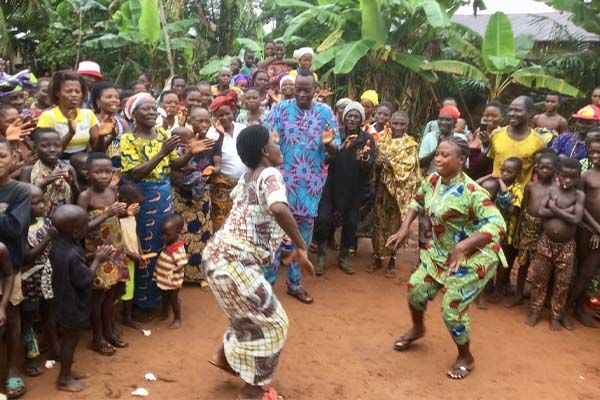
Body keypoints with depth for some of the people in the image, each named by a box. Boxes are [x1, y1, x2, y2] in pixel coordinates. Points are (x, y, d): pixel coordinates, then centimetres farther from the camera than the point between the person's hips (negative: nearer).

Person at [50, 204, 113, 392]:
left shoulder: (59, 244, -4)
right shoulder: (71, 255, -34)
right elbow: (85, 280, -24)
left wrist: (94, 256, 0)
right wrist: (97, 260, -15)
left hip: (66, 302, 9)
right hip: (73, 306, -9)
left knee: (69, 338, 23)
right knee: (71, 339, 8)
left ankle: (67, 371, 39)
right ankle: (64, 379, 24)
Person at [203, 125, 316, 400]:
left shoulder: (246, 177, 13)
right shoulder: (271, 174, -12)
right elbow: (278, 208, -33)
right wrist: (301, 247, -24)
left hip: (217, 255, 9)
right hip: (235, 263, -9)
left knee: (251, 313, 29)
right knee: (271, 322, 9)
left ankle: (224, 356, 45)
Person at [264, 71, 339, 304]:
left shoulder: (325, 112, 3)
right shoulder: (280, 108, 0)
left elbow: (335, 148, 2)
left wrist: (328, 143, -21)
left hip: (311, 183, 2)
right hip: (282, 180, -2)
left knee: (303, 232, 11)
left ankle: (294, 282, 26)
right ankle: (267, 280, 15)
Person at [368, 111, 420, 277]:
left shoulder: (410, 145, -4)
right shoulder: (382, 140, 7)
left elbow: (407, 169, -12)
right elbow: (375, 161, 9)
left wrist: (389, 163, -23)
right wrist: (376, 162, -12)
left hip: (399, 190, -3)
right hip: (381, 187, 3)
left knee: (395, 224, 5)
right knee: (379, 222, 7)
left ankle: (392, 260, 18)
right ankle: (378, 257, 21)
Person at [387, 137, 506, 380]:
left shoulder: (471, 191, -28)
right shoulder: (432, 180, -5)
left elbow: (497, 224, -34)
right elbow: (417, 202, 14)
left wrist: (462, 246, -42)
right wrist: (404, 229, 1)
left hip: (473, 257, -7)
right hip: (440, 252, 7)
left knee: (452, 309, -5)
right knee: (416, 289, 10)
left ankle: (466, 358, 23)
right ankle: (418, 328, 43)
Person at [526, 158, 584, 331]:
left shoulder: (579, 195, -7)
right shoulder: (551, 190, -2)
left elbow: (576, 219, -18)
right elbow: (541, 211, -13)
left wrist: (554, 209, -14)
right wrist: (565, 211, -19)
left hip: (566, 246, -1)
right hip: (546, 242, 1)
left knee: (562, 283, 9)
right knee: (539, 279, 10)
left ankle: (556, 316, 24)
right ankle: (535, 311, 25)